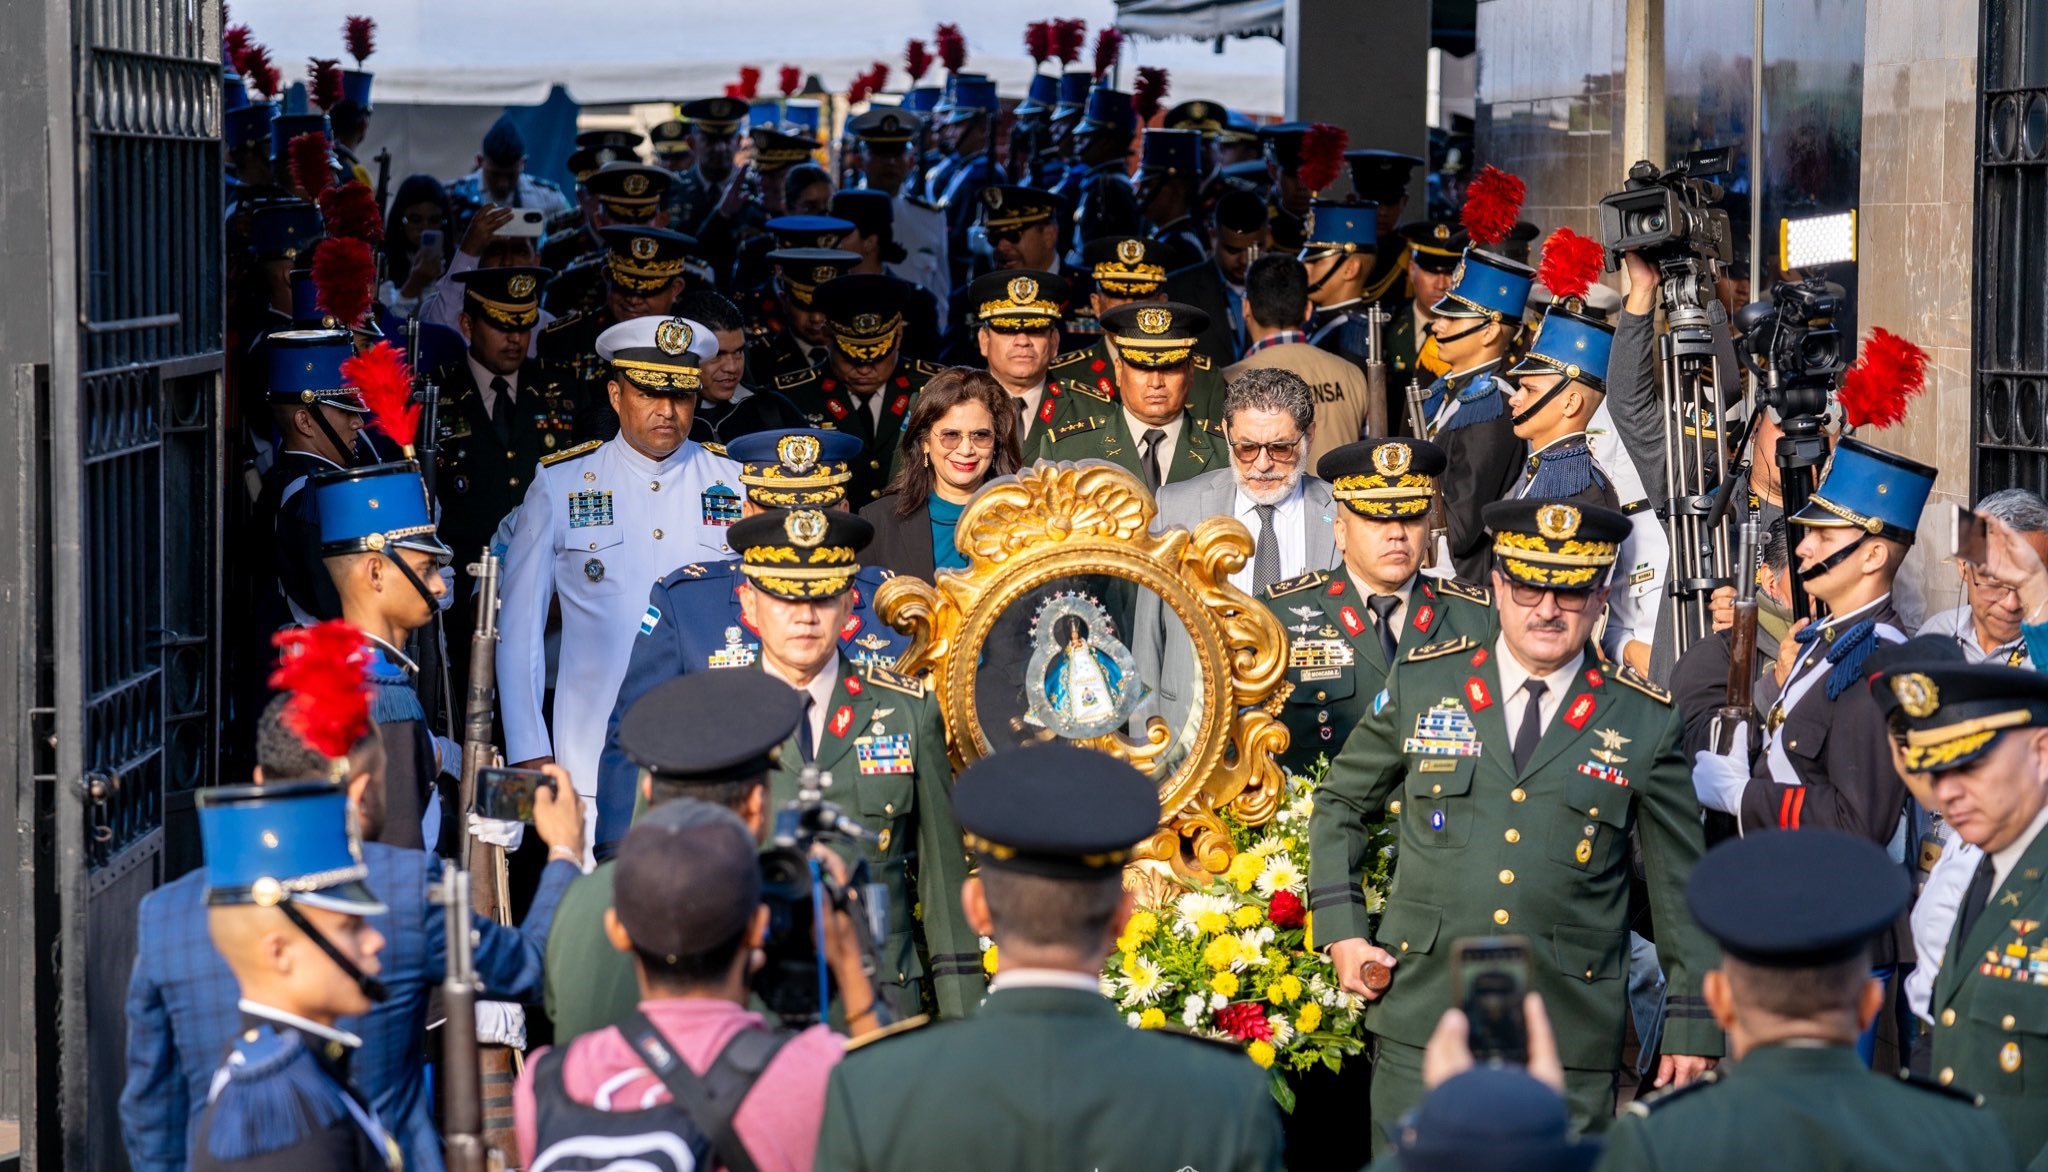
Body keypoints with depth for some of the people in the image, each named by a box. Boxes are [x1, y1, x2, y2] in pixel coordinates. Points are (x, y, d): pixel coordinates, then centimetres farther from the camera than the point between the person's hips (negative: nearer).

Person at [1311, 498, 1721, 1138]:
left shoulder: (1645, 723, 3)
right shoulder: (1423, 682, 6)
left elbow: (1682, 888, 8)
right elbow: (1339, 803, 18)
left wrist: (1692, 1026, 5)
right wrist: (1341, 931, 7)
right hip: (1423, 1027, 1)